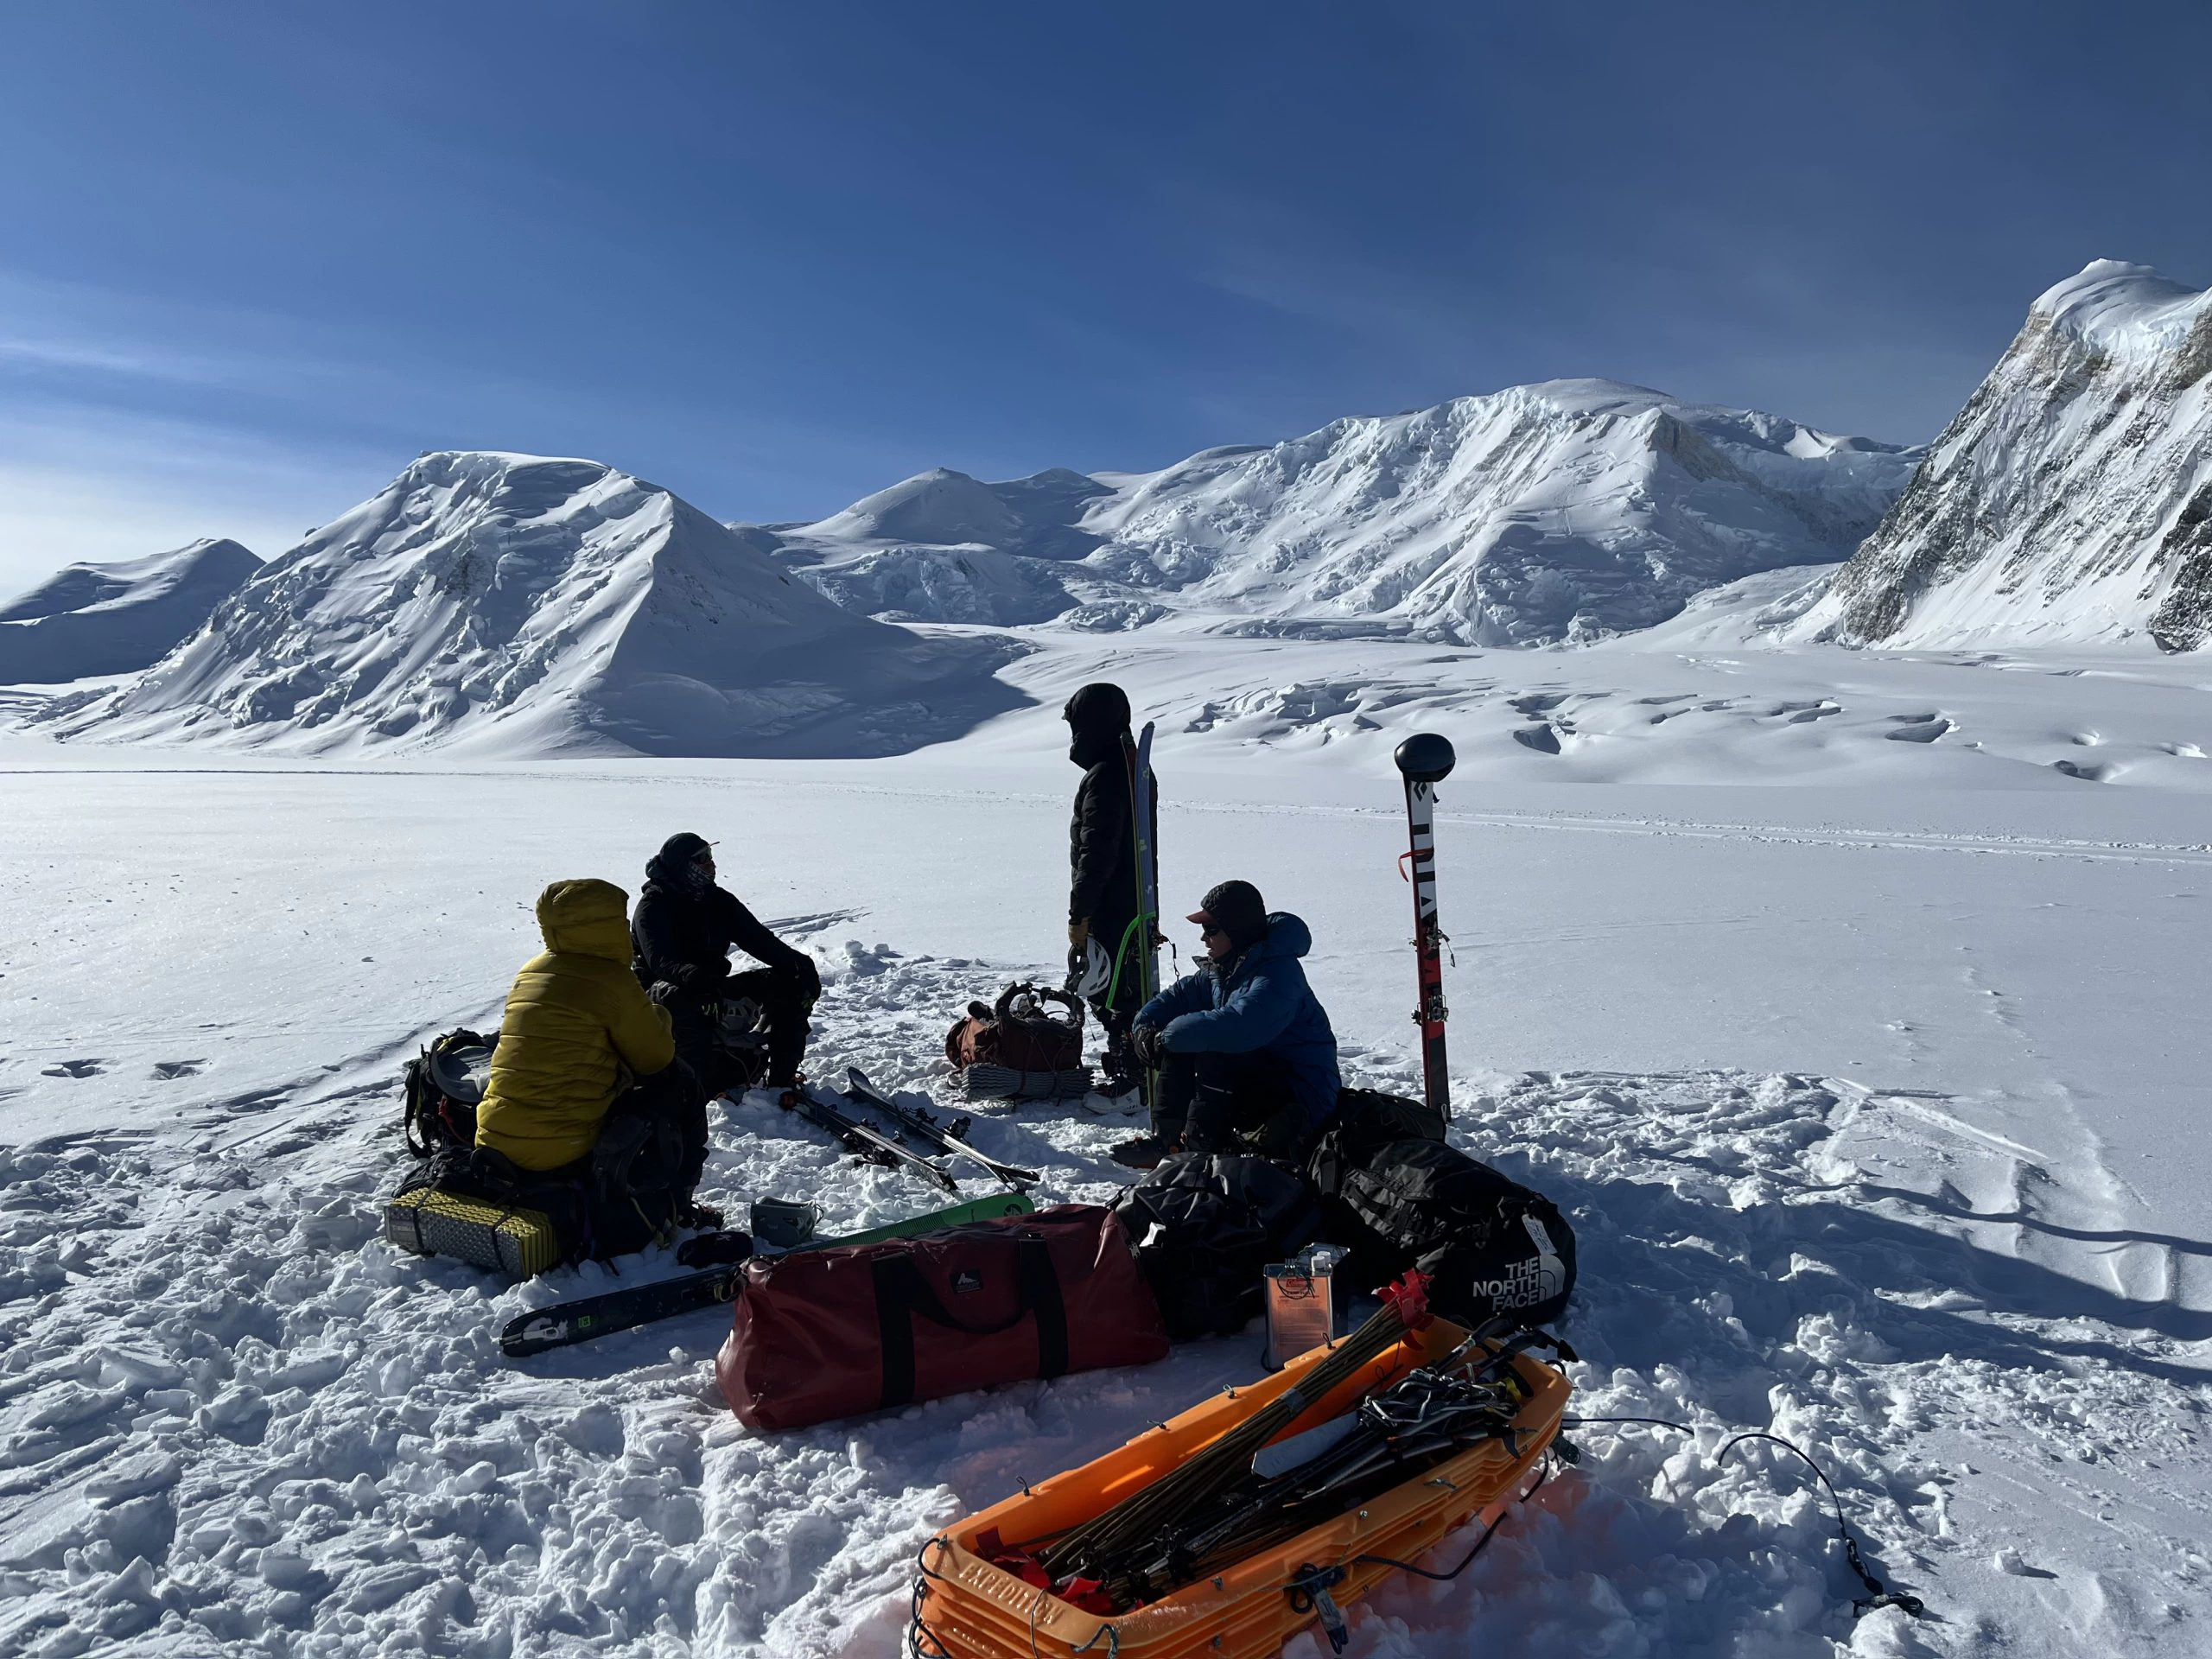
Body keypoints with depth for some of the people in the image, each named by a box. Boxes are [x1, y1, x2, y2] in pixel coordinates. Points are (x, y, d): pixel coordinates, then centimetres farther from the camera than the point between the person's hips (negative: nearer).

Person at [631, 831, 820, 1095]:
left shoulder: (717, 899, 6)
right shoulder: (653, 906, -12)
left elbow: (757, 939, -1)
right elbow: (660, 960, -29)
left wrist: (796, 961, -19)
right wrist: (690, 975, -51)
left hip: (714, 986, 6)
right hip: (664, 987, -6)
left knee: (794, 983, -9)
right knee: (688, 1002, -43)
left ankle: (781, 1078, -10)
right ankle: (723, 1084, -39)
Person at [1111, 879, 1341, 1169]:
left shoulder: (1279, 972, -25)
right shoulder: (1221, 969, 5)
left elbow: (1238, 1025, -40)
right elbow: (1179, 995, 13)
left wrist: (1166, 1036, -30)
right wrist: (1143, 1026, -9)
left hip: (1303, 1099, -9)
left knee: (1213, 1053, -30)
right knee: (1180, 1049, 0)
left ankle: (1199, 1148, -19)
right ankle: (1165, 1138, -3)